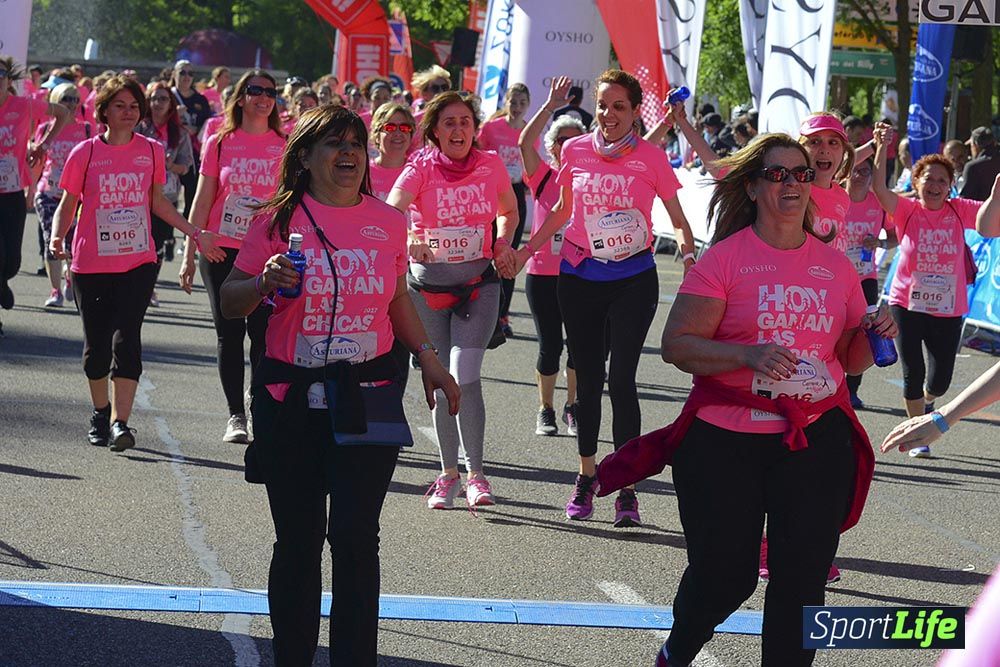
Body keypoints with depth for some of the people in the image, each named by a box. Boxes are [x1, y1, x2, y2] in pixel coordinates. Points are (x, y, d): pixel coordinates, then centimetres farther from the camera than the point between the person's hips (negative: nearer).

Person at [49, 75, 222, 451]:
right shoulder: (85, 154, -2)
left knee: (126, 338, -13)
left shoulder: (151, 152, 4)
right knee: (97, 343, 6)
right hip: (91, 264, 0)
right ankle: (101, 413, 28)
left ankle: (120, 421, -16)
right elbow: (67, 206, 5)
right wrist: (57, 237, -14)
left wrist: (195, 233, 14)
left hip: (138, 262, 0)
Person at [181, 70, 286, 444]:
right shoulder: (220, 143, 4)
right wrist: (190, 255, 3)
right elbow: (202, 202, 6)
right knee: (229, 332, 3)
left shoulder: (283, 147, 4)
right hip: (222, 251, 1)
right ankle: (235, 416, 10)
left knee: (263, 331, -6)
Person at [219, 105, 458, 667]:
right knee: (298, 541, 7)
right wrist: (267, 281, -16)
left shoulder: (387, 221, 5)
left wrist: (428, 357, 11)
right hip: (292, 398, -1)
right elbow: (231, 304, 3)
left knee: (356, 537, -6)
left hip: (367, 398, 1)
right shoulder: (279, 221, -2)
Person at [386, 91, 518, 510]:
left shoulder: (491, 166, -1)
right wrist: (408, 240, -46)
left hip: (478, 282, 0)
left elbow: (508, 212, 18)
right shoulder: (422, 167, -8)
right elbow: (390, 211, -26)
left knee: (465, 376, -14)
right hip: (428, 283, 0)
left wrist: (503, 245, -1)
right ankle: (449, 474, 19)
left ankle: (476, 474, -3)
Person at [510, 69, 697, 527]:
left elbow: (677, 218, 3)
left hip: (633, 278, -3)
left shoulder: (651, 158, -4)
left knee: (621, 379, -7)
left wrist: (689, 255, -15)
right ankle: (587, 475, 23)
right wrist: (525, 252, 12)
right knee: (588, 380, 9)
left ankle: (626, 487, 0)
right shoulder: (575, 151, 2)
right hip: (579, 277, 3)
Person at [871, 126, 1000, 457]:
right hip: (907, 305, -2)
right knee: (912, 374, 1)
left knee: (940, 380, 9)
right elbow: (879, 187, -20)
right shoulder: (907, 210, -5)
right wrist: (881, 148, -32)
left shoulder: (958, 210, 1)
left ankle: (925, 403, 45)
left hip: (948, 309, 2)